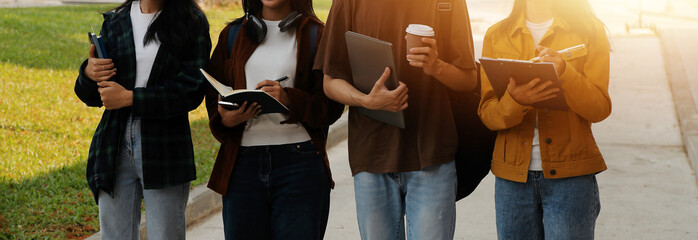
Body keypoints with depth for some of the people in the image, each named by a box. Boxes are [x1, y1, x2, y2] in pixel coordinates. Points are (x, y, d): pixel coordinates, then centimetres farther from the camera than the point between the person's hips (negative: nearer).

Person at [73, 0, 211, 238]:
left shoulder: (192, 22, 1)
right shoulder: (114, 22, 11)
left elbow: (192, 91, -10)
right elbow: (91, 97, 15)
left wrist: (129, 98, -13)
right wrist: (88, 73, -8)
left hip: (164, 149, -3)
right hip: (115, 148, 3)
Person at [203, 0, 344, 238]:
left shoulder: (315, 35, 5)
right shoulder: (233, 34, 15)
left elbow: (332, 105, -2)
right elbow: (213, 96, 14)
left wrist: (289, 99, -19)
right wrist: (225, 119, -9)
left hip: (299, 163, -2)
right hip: (242, 163, 3)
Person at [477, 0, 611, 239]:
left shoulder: (590, 32, 4)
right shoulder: (496, 36, 8)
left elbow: (599, 109, -4)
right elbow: (486, 113, 1)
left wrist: (563, 72, -20)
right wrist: (515, 101, -21)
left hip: (570, 175, -2)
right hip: (512, 174, 2)